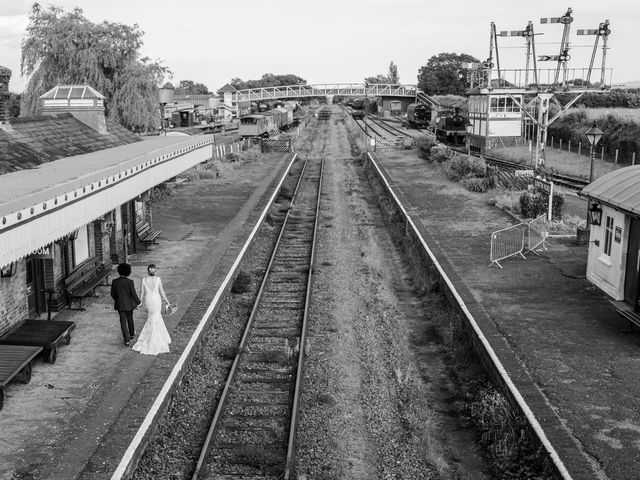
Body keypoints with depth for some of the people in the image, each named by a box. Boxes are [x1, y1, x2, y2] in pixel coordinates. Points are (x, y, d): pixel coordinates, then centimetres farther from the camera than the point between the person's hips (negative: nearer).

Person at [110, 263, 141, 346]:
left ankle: (127, 340, 3)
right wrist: (138, 302, 2)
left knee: (123, 322, 7)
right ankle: (131, 334, 42)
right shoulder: (130, 282, -18)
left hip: (120, 305, 0)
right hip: (129, 304, 0)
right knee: (130, 319, 22)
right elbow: (133, 294, -14)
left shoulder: (114, 282, -12)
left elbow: (112, 294, -1)